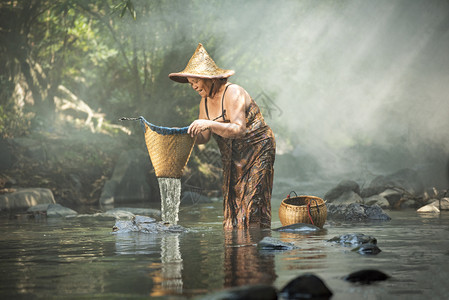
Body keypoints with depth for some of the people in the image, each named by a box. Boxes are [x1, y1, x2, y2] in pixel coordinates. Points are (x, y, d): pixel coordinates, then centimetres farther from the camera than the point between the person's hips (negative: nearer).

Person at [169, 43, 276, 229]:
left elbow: (239, 129, -29)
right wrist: (185, 135, -14)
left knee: (252, 204, -11)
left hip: (257, 151, -8)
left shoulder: (232, 93, -19)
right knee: (232, 203, 3)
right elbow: (203, 138, 5)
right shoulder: (205, 102, 5)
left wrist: (210, 124, -40)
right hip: (233, 158, 8)